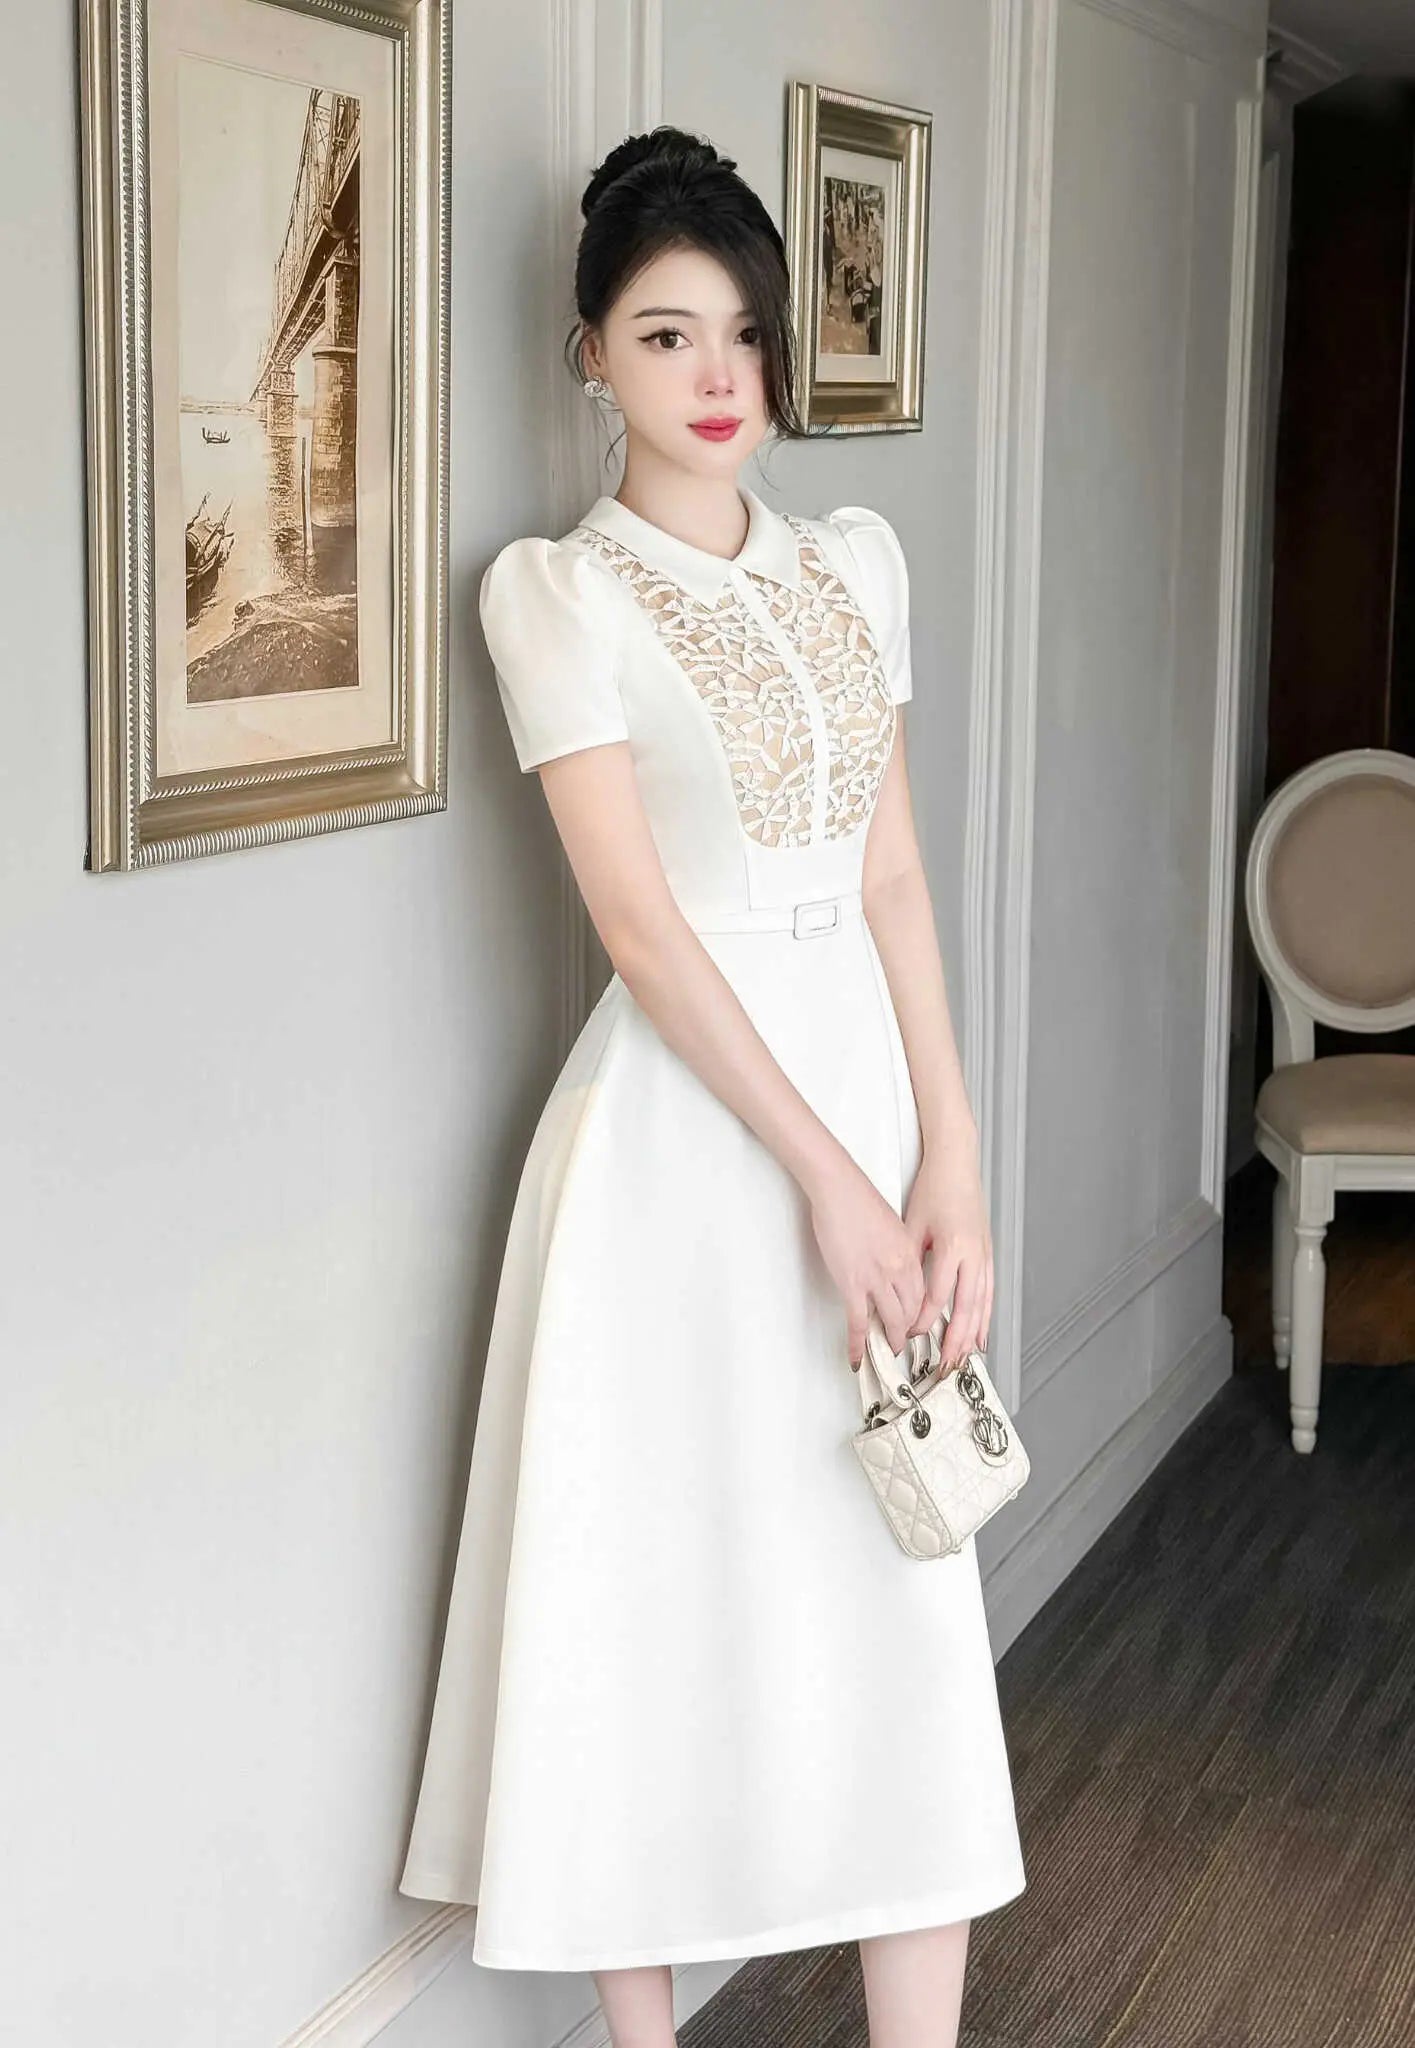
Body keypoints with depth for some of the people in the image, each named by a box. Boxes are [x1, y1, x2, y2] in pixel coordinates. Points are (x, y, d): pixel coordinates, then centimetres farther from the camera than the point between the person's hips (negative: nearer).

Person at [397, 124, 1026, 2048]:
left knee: (904, 1611, 6)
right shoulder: (554, 586, -6)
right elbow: (642, 923, -13)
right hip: (684, 1131, -5)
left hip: (868, 1082, 5)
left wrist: (951, 1163, -1)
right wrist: (829, 1179, -16)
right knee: (655, 1599, 5)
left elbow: (894, 873, 7)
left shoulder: (857, 557, 10)